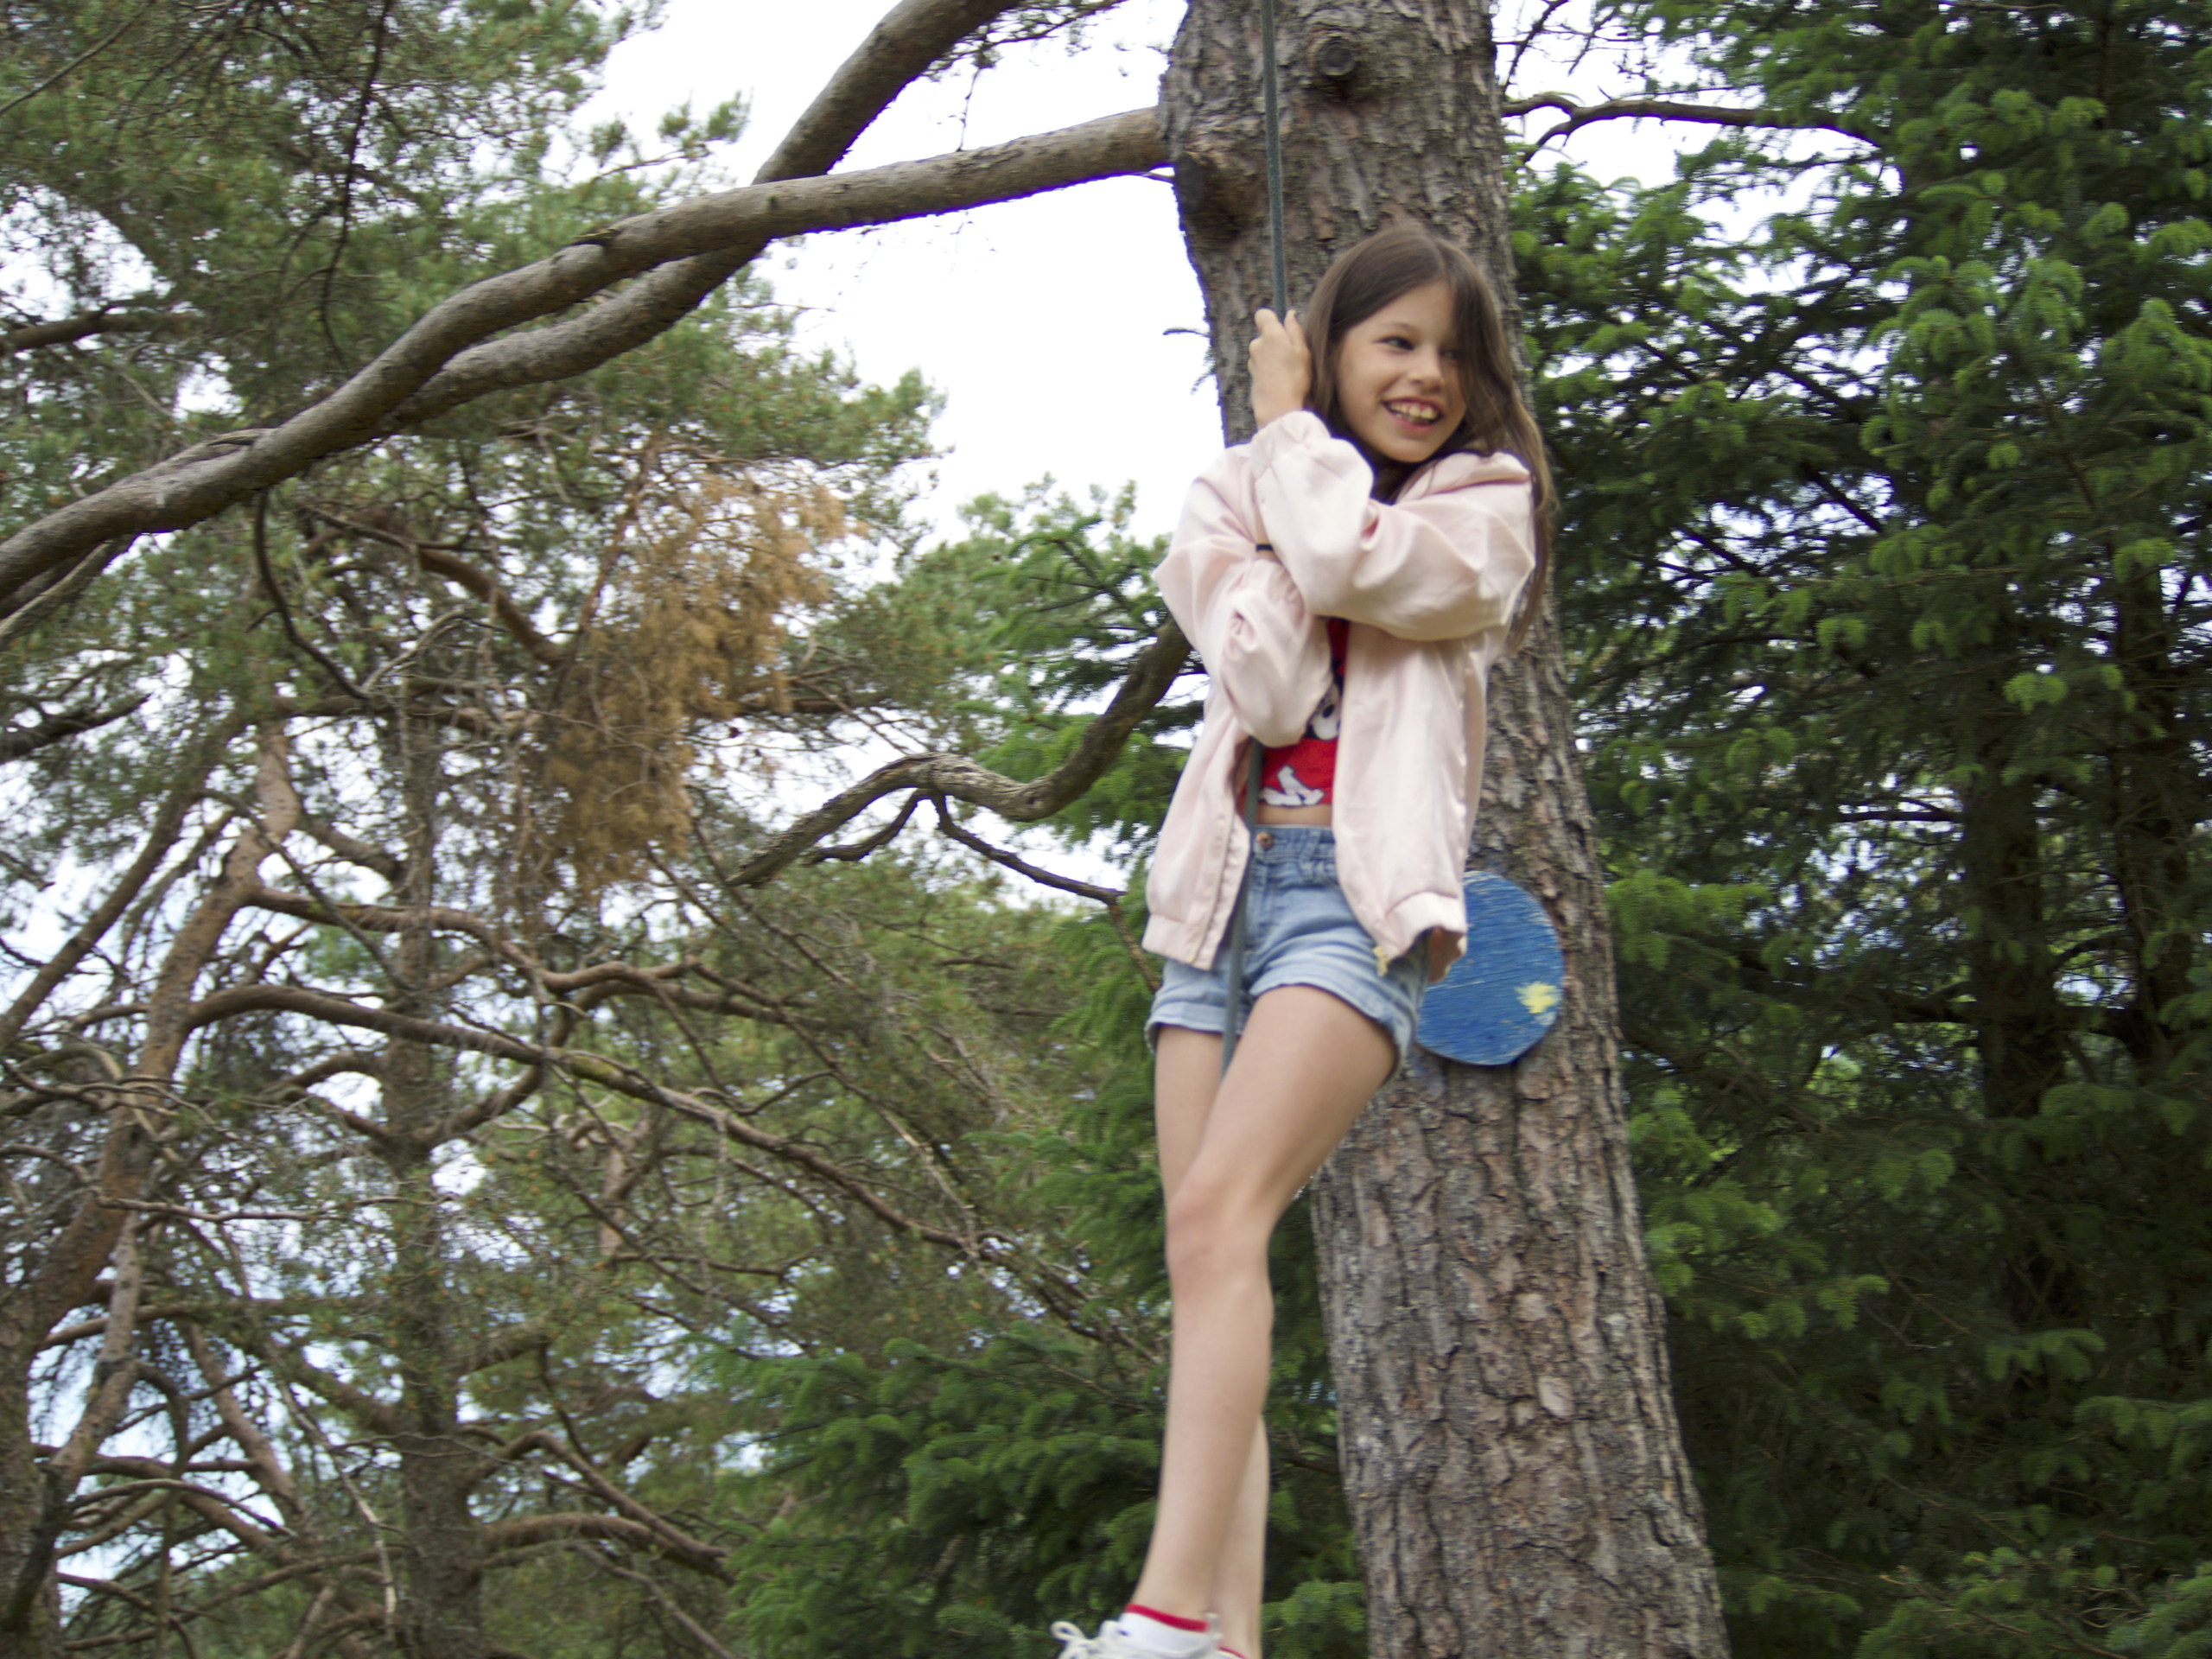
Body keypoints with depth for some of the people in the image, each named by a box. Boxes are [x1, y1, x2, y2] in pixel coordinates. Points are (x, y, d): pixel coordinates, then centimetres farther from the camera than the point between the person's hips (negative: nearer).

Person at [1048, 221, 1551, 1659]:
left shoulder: (1482, 507, 10)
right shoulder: (1233, 506, 18)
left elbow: (1351, 563, -13)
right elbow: (1263, 681, -1)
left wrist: (1291, 430, 4)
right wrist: (1281, 457, 0)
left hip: (1356, 893, -5)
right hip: (1227, 881, 5)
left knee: (1220, 1211, -25)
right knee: (1206, 1249, -7)